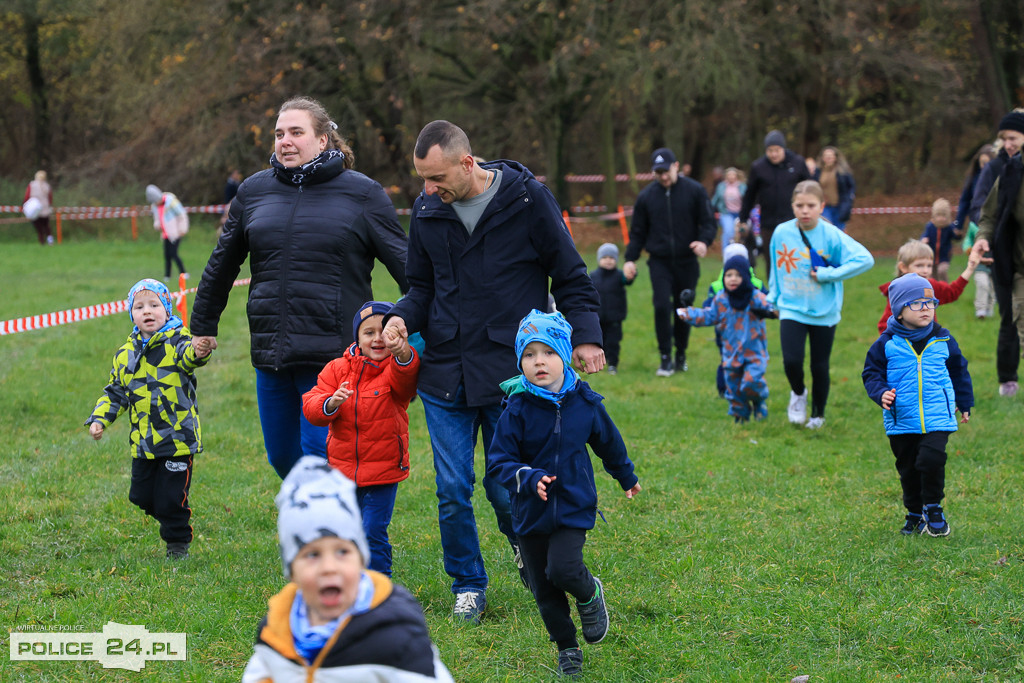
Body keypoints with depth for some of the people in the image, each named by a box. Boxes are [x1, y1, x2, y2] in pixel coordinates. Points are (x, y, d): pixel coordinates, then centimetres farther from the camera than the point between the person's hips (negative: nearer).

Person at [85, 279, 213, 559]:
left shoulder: (176, 342, -7)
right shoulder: (125, 354, 9)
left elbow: (187, 354, -32)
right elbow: (115, 392, 19)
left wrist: (198, 352, -56)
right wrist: (99, 419, 5)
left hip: (177, 438, -5)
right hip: (143, 442, 5)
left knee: (171, 499, -2)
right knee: (142, 497, 10)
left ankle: (178, 542, 19)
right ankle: (170, 522, 37)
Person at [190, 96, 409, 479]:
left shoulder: (361, 194, 0)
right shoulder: (254, 191, 11)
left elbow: (404, 263, 1)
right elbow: (222, 265, 22)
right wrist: (202, 328, 26)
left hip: (334, 356, -5)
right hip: (271, 355, 5)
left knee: (320, 455, -10)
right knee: (282, 457, 11)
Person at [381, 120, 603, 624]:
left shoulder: (527, 199, -7)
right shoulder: (427, 210, 4)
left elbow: (569, 274, 1)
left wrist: (585, 335, -9)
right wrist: (401, 317, -6)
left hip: (510, 374, -3)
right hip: (444, 374, 3)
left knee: (506, 489, 0)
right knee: (452, 491, 2)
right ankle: (468, 584, 20)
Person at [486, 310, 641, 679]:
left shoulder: (585, 403, -5)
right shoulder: (517, 409, -12)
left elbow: (608, 442, 14)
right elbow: (498, 461, -10)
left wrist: (626, 477, 29)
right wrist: (529, 478, -28)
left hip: (575, 507, -1)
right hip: (531, 511, 1)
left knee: (563, 568, -21)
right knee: (544, 589, 7)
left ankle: (591, 594, 13)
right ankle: (567, 648, 26)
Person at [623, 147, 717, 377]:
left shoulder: (695, 191, -1)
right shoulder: (646, 196, 4)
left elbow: (708, 222, 2)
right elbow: (638, 232, 9)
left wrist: (704, 241, -19)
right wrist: (630, 259, -2)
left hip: (687, 262, 0)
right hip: (660, 262, 0)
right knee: (662, 306, -13)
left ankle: (681, 355, 24)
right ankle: (666, 358, -4)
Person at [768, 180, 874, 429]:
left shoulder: (832, 235, -14)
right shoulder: (781, 233, -5)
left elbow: (865, 259, -20)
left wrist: (828, 274, -21)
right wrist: (773, 297, 16)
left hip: (824, 313, -1)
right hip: (791, 309, 1)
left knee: (820, 367, 8)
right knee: (791, 360, -16)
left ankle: (818, 414, 31)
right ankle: (798, 393, 17)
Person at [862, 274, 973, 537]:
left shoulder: (943, 341, 3)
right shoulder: (887, 344, -4)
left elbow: (959, 372, 17)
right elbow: (871, 372, 3)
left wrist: (965, 404, 23)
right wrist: (880, 393, -17)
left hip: (937, 419, -1)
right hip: (902, 421, 1)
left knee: (931, 460, -18)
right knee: (908, 469, 9)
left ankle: (933, 509, 3)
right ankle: (915, 515, 27)